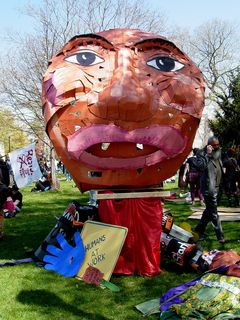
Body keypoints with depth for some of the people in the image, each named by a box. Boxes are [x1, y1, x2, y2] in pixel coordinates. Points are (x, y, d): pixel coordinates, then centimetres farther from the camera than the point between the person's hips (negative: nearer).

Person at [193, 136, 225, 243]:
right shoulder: (202, 153, -12)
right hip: (209, 187, -9)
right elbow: (200, 166, -29)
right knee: (213, 212, -4)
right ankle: (220, 236, 2)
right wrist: (208, 154, -27)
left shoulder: (218, 151, 13)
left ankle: (199, 230, 30)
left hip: (216, 186, 9)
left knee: (209, 210, 17)